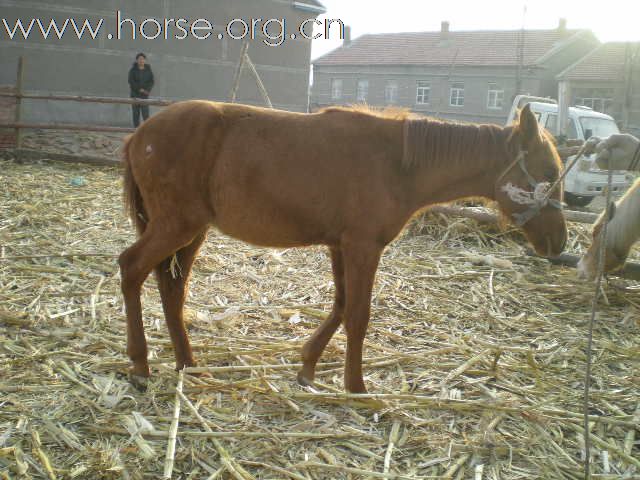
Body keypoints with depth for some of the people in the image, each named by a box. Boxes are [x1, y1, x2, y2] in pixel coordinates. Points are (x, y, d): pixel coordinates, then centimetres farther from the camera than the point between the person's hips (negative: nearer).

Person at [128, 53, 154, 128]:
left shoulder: (148, 70, 7)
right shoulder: (133, 70, 3)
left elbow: (151, 82, 4)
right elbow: (131, 82, -5)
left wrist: (147, 90, -12)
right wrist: (139, 89, -13)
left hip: (145, 95, 0)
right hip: (135, 94, 0)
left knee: (145, 114, -9)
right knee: (136, 114, 2)